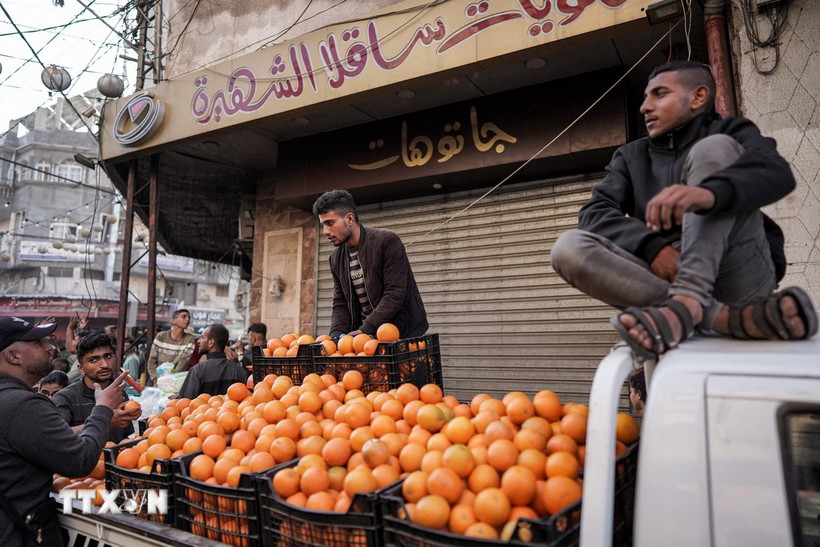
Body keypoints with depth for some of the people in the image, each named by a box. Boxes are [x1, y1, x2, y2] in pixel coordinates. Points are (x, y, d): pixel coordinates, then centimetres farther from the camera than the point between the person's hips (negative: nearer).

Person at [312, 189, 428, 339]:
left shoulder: (387, 241, -14)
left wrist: (365, 330, -24)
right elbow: (340, 303, 8)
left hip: (404, 331, -5)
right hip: (364, 335, 5)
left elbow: (395, 294, -20)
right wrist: (337, 334, -11)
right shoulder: (336, 258, 6)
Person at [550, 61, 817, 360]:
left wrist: (708, 192, -36)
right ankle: (731, 318, -32)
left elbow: (776, 171, -12)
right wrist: (651, 245, -19)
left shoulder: (729, 132, 13)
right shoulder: (631, 156, 20)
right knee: (569, 247, -20)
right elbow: (593, 214, 1)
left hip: (739, 278, -2)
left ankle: (686, 303, -35)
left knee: (714, 149, -15)